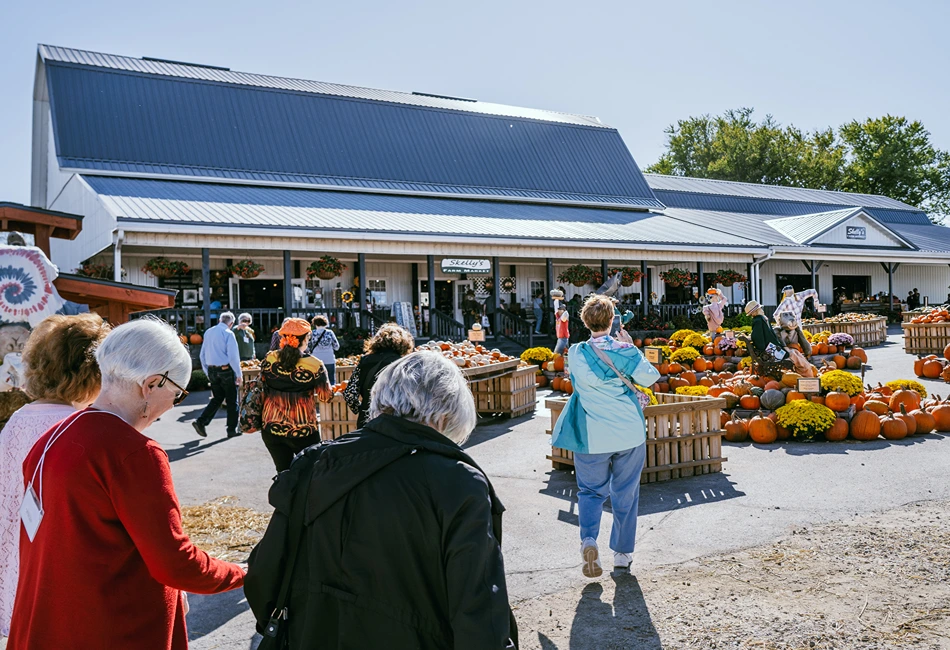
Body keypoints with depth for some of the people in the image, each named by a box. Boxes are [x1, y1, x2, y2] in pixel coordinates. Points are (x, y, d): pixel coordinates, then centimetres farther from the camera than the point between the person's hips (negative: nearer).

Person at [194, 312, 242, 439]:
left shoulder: (208, 332, 8)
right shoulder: (228, 333, -11)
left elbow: (202, 355, 13)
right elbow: (233, 356, -15)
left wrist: (207, 372, 22)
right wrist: (239, 374, -7)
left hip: (212, 370, 6)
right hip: (226, 370, -6)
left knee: (217, 399, 16)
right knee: (232, 400, 6)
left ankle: (201, 421, 1)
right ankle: (232, 430, 12)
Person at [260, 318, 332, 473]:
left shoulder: (269, 359, -3)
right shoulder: (314, 365, -13)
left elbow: (262, 388, 10)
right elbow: (326, 396, -5)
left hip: (271, 427, 3)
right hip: (303, 431, -3)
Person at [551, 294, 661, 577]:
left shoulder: (576, 353, -5)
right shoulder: (625, 350, -8)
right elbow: (649, 377, -9)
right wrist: (632, 350, 5)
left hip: (591, 437, 0)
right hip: (630, 434, 0)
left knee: (591, 491, 15)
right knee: (626, 494, 15)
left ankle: (588, 539, -9)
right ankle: (623, 552, 25)